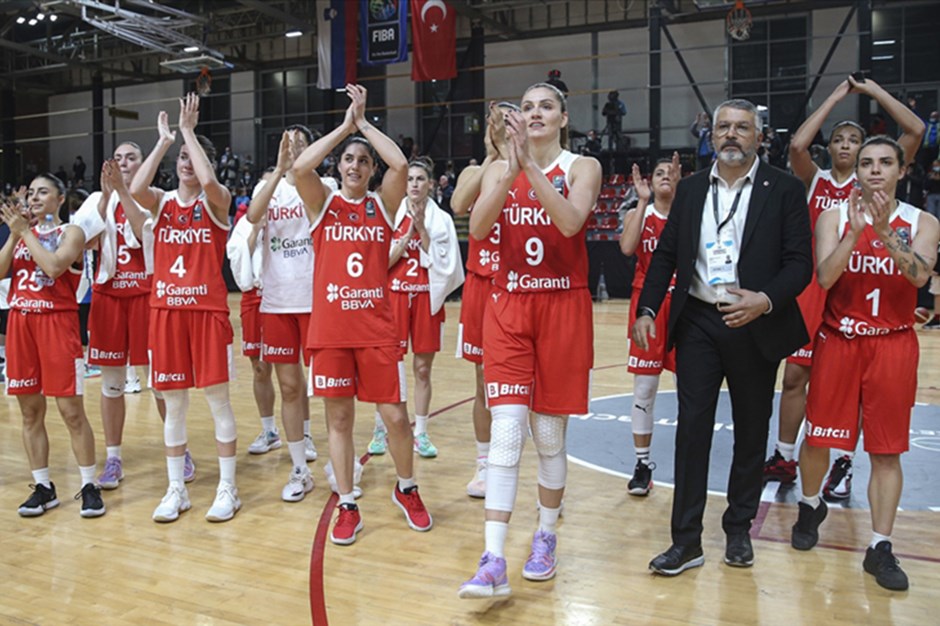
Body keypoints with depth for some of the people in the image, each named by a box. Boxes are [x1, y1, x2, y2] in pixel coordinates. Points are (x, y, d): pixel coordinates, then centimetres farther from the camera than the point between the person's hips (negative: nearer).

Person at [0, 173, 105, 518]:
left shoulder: (71, 232, -1)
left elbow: (54, 266, -19)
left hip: (57, 322, -5)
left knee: (71, 410, -5)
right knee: (30, 411, 8)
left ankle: (89, 486, 5)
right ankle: (43, 487, 18)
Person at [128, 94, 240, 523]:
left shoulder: (217, 200, 0)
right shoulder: (161, 201, 8)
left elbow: (208, 182, -23)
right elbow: (135, 189, -14)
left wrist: (189, 130, -12)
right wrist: (164, 140, -5)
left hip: (208, 308, -3)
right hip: (166, 309, 3)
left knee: (217, 398, 1)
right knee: (173, 403, 9)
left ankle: (227, 489, 12)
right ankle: (176, 490, 20)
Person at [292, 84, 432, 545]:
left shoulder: (383, 204, 6)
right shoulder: (324, 203, 6)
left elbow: (401, 165, -13)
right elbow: (300, 168, -14)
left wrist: (363, 121, -4)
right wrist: (345, 125, -7)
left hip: (377, 328, 0)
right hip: (330, 328, 0)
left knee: (395, 416, 1)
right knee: (338, 417, 6)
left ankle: (406, 489, 26)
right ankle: (347, 507, 19)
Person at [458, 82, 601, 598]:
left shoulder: (582, 167, 1)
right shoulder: (499, 170, 8)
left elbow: (570, 221, -20)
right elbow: (478, 229, -10)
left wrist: (531, 164, -24)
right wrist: (511, 169, -20)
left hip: (563, 308, -1)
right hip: (508, 308, 1)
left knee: (549, 435, 7)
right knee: (506, 430, -8)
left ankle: (545, 538, 27)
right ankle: (493, 562, -7)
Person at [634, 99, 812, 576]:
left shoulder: (784, 190, -1)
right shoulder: (690, 189, 9)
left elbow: (800, 263, -6)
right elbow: (665, 254, 9)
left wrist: (765, 300, -24)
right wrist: (647, 309, -3)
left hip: (756, 326, -1)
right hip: (698, 322, 2)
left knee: (751, 432, 10)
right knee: (692, 428, 0)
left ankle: (738, 530, 28)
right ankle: (686, 540, 8)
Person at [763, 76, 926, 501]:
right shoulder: (815, 180, 6)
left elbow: (915, 131, -7)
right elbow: (797, 145, -15)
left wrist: (872, 90, -5)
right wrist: (835, 98, -8)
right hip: (813, 288, 1)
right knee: (795, 375, 5)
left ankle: (844, 465, 18)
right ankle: (784, 459, 19)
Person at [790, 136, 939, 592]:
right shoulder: (834, 217, 0)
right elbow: (824, 278, -14)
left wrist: (885, 232, -30)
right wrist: (856, 232, -24)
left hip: (894, 345, 0)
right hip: (838, 341, 0)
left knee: (887, 450, 2)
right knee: (817, 436, 7)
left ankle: (880, 547, 11)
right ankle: (811, 507, 34)